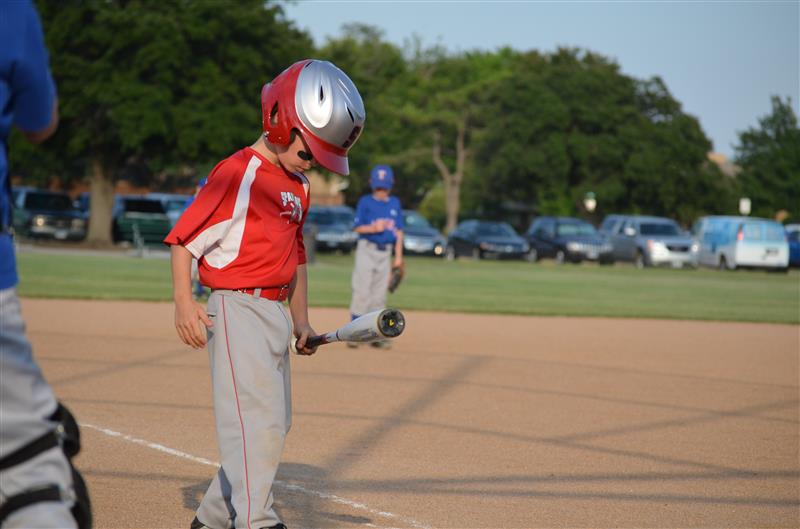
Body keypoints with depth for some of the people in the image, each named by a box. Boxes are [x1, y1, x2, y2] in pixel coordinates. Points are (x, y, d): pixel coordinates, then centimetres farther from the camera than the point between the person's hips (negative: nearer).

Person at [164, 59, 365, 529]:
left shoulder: (299, 186, 15)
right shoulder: (237, 173, -11)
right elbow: (184, 237, -11)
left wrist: (300, 319, 19)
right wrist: (184, 302, -21)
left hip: (276, 313, 9)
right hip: (237, 309, -9)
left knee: (275, 424, 12)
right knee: (258, 418, -17)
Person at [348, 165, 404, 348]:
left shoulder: (395, 203, 9)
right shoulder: (365, 202, -2)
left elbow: (399, 231, 11)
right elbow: (357, 227, -3)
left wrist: (398, 256, 7)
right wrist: (373, 228, -21)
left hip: (385, 253, 4)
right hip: (367, 250, -4)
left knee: (379, 295, 6)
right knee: (362, 292, -10)